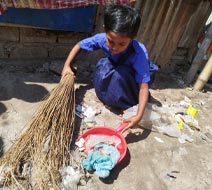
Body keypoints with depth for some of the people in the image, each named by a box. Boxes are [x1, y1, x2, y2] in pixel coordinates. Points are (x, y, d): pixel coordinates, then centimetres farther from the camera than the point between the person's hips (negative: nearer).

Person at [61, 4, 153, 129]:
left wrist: (139, 115, -46)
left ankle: (130, 106, -15)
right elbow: (79, 45, -8)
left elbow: (144, 86, -37)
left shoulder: (139, 53, -36)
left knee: (119, 74, -35)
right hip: (114, 75, 4)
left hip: (133, 82, -3)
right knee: (103, 64, -27)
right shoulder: (102, 39, -25)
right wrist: (67, 66, -17)